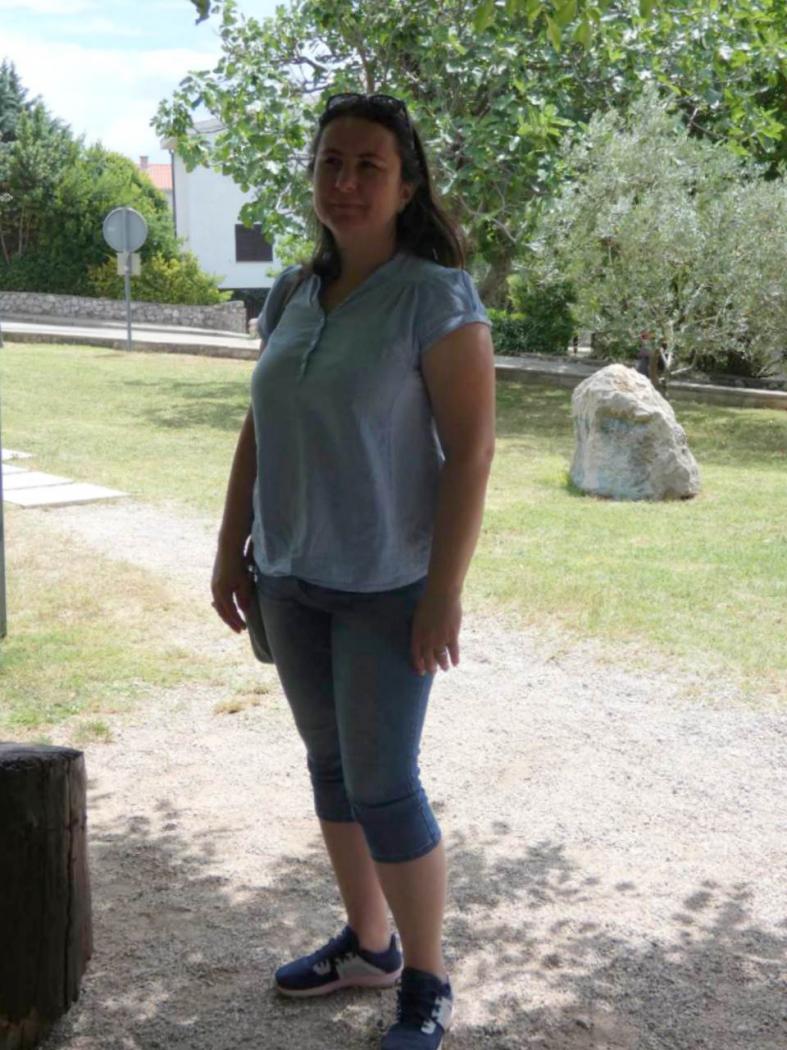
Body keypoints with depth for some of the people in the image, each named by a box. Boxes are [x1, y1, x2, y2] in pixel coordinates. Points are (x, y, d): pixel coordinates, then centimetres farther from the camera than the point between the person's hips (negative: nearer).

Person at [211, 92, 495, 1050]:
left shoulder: (437, 296, -13)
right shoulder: (292, 296, 6)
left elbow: (472, 447, -16)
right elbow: (258, 431, 12)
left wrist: (445, 593, -19)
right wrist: (232, 550, 10)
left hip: (388, 586, -6)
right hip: (293, 578, 6)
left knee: (382, 784, -2)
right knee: (330, 764, 15)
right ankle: (368, 945, 33)